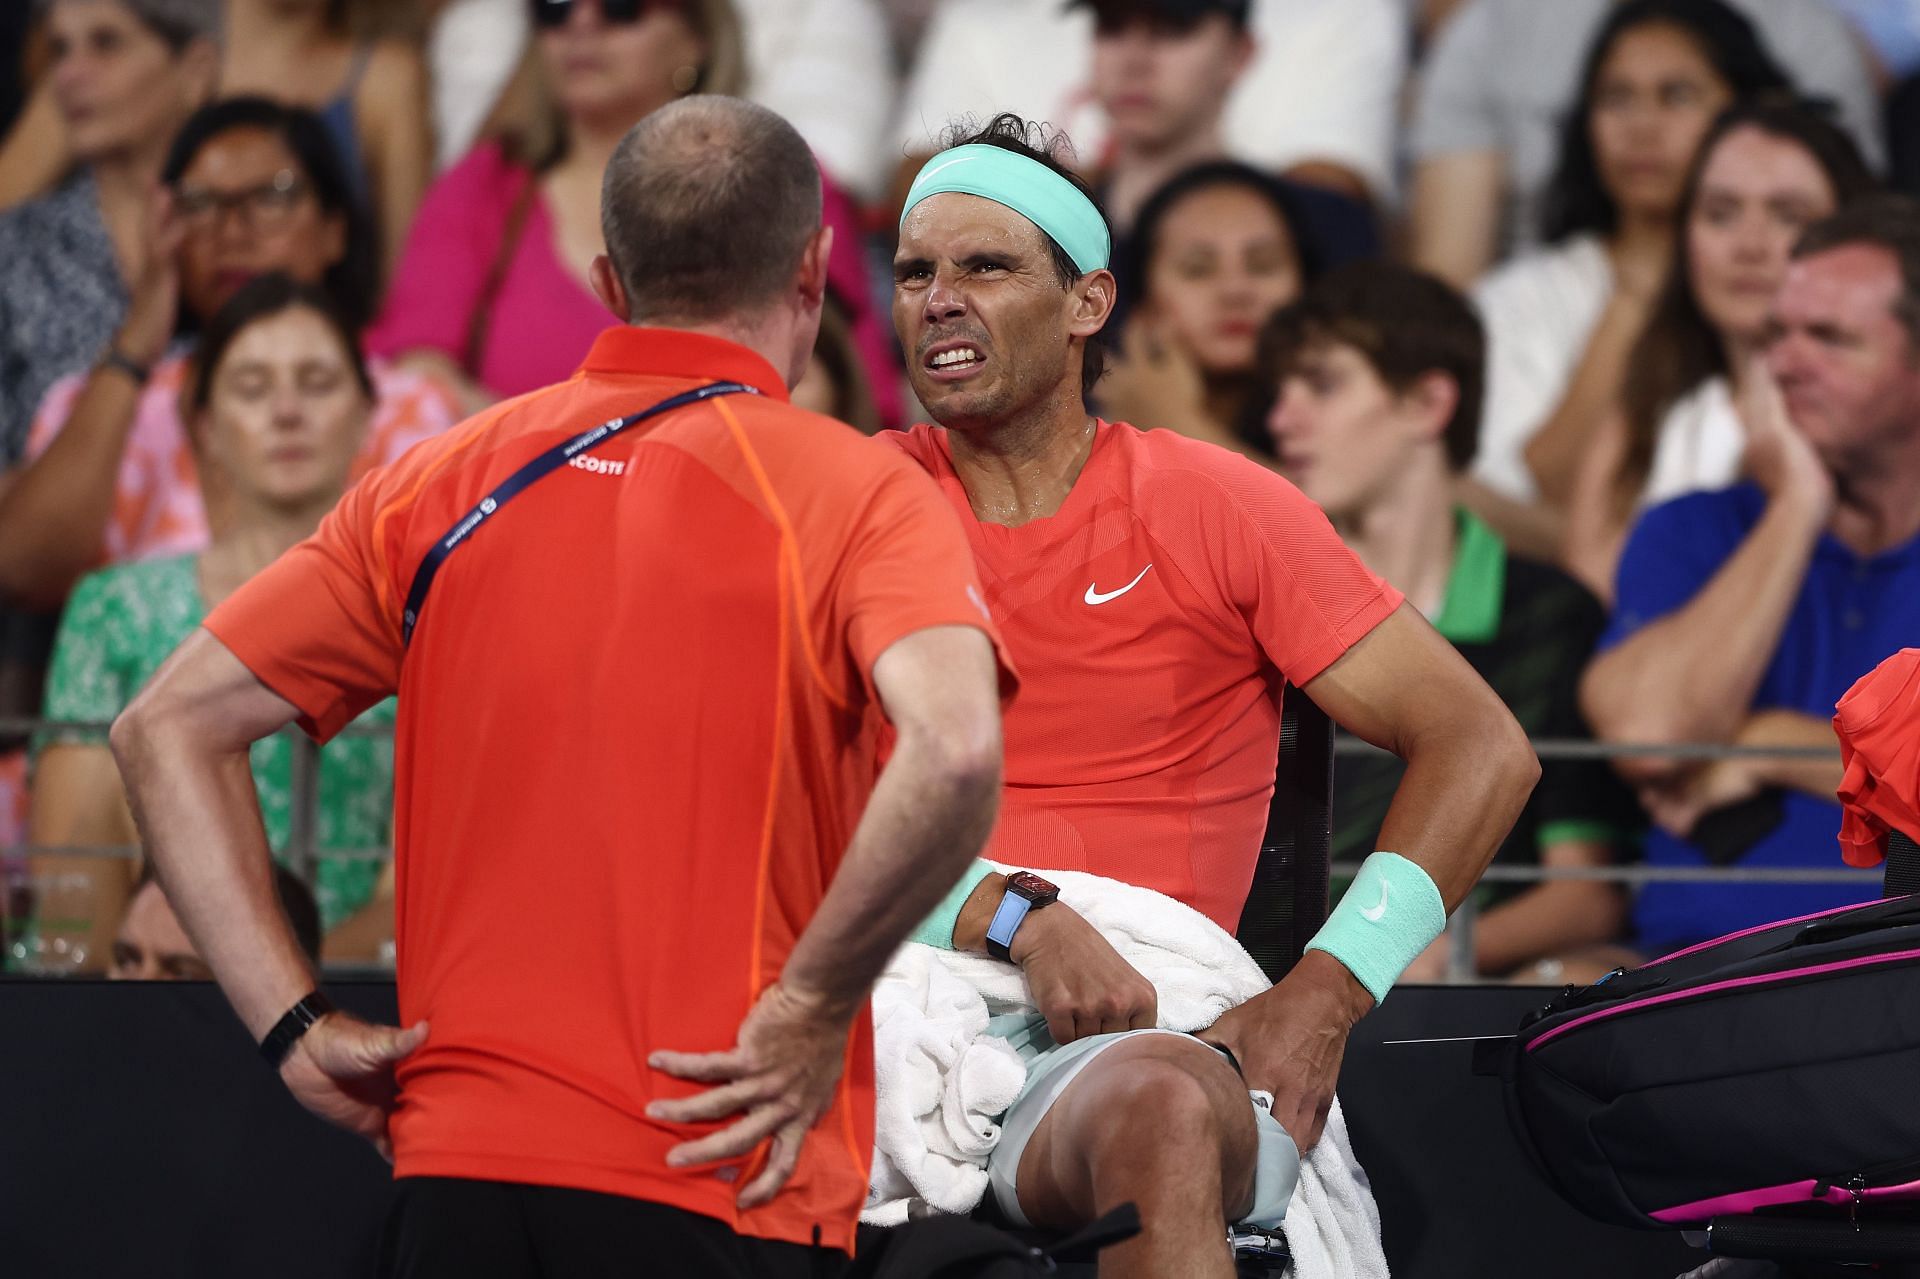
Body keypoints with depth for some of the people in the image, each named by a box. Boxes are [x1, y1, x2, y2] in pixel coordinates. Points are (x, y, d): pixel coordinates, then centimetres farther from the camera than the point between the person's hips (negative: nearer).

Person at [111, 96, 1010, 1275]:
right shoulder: (853, 491, -4)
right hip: (722, 1183, -4)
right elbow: (954, 754, -24)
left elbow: (164, 729, 9)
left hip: (454, 1176, 4)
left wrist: (297, 1030, 6)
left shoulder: (444, 483, 10)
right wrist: (810, 1008, -13)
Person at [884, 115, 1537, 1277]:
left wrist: (1327, 991, -7)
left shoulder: (1215, 508, 11)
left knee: (1161, 1112, -39)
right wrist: (1016, 917, -17)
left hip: (1129, 1041, 0)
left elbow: (1482, 749, 6)